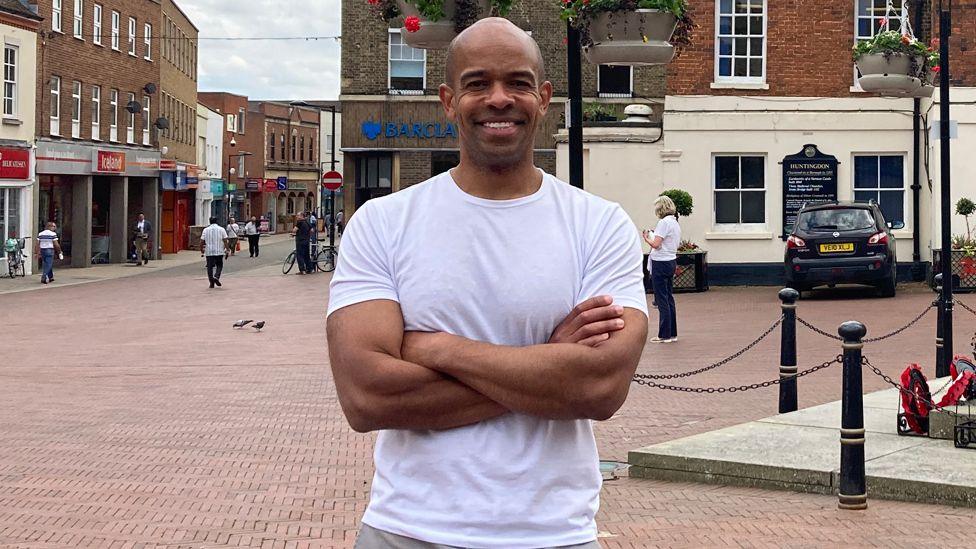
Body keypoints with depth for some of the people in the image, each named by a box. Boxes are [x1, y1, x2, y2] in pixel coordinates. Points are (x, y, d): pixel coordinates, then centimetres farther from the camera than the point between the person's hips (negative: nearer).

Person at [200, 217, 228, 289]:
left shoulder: (206, 230, 4)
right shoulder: (221, 229, 1)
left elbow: (201, 242, 2)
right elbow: (225, 241, -5)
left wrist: (202, 251, 10)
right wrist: (226, 250, -1)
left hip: (209, 252, 1)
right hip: (219, 251, -1)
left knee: (210, 267, 6)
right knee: (219, 265, 13)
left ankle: (211, 283, 4)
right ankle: (216, 277, -11)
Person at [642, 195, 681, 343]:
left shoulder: (664, 223, -16)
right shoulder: (675, 223, 13)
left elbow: (656, 244, -19)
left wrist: (647, 238, -1)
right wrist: (653, 236, 15)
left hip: (661, 263, -9)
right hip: (671, 262, 9)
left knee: (662, 299, -4)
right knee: (669, 298, 13)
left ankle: (665, 335, -1)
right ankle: (672, 333, 17)